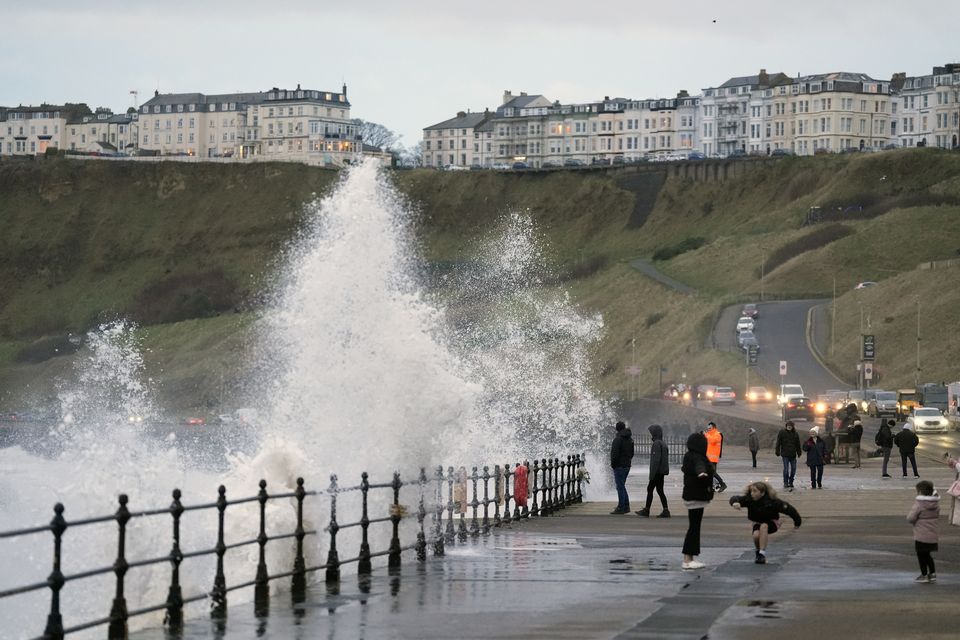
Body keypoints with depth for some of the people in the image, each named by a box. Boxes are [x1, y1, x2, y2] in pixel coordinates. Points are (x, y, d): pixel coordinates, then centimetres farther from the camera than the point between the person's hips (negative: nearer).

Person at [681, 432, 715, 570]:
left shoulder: (689, 457, 12)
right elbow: (699, 466, -43)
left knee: (694, 526, 13)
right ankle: (687, 560, -9)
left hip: (691, 495, 10)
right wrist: (701, 472, -66)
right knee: (694, 526, -9)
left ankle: (689, 558, 16)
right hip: (696, 496, -10)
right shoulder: (697, 458, -18)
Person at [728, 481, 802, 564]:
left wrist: (797, 521, -16)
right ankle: (757, 550, 6)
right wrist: (735, 503, -54)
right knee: (756, 535, -30)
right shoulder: (749, 499, -21)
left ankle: (762, 554, -35)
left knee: (763, 526, -37)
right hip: (757, 523, 3)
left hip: (772, 523, -3)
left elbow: (787, 508, -22)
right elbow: (736, 499, -27)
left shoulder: (771, 501, -29)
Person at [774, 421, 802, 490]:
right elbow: (778, 443, -2)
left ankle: (790, 482, 20)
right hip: (785, 455, -4)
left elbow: (798, 444, 14)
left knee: (793, 469, 6)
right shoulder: (782, 432, -1)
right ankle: (785, 483, 1)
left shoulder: (795, 433, 8)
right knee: (786, 469, -6)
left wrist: (799, 453, 12)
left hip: (793, 455, 4)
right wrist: (778, 453, -8)